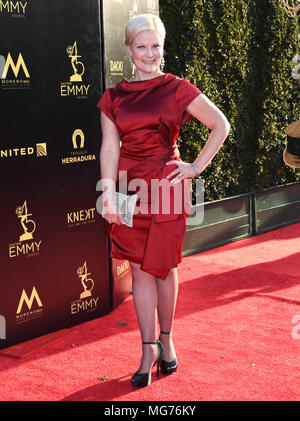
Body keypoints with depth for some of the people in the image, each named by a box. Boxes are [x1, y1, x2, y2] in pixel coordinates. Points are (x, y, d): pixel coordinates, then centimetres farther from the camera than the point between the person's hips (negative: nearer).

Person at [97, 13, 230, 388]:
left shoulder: (177, 89, 0)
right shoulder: (114, 97, 7)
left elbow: (221, 125, 3)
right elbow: (110, 148, 2)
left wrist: (197, 167, -2)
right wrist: (109, 193, -9)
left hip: (166, 185, -2)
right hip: (131, 187, 2)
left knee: (163, 267, 6)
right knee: (140, 269, 4)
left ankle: (166, 340, 26)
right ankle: (148, 350, 13)